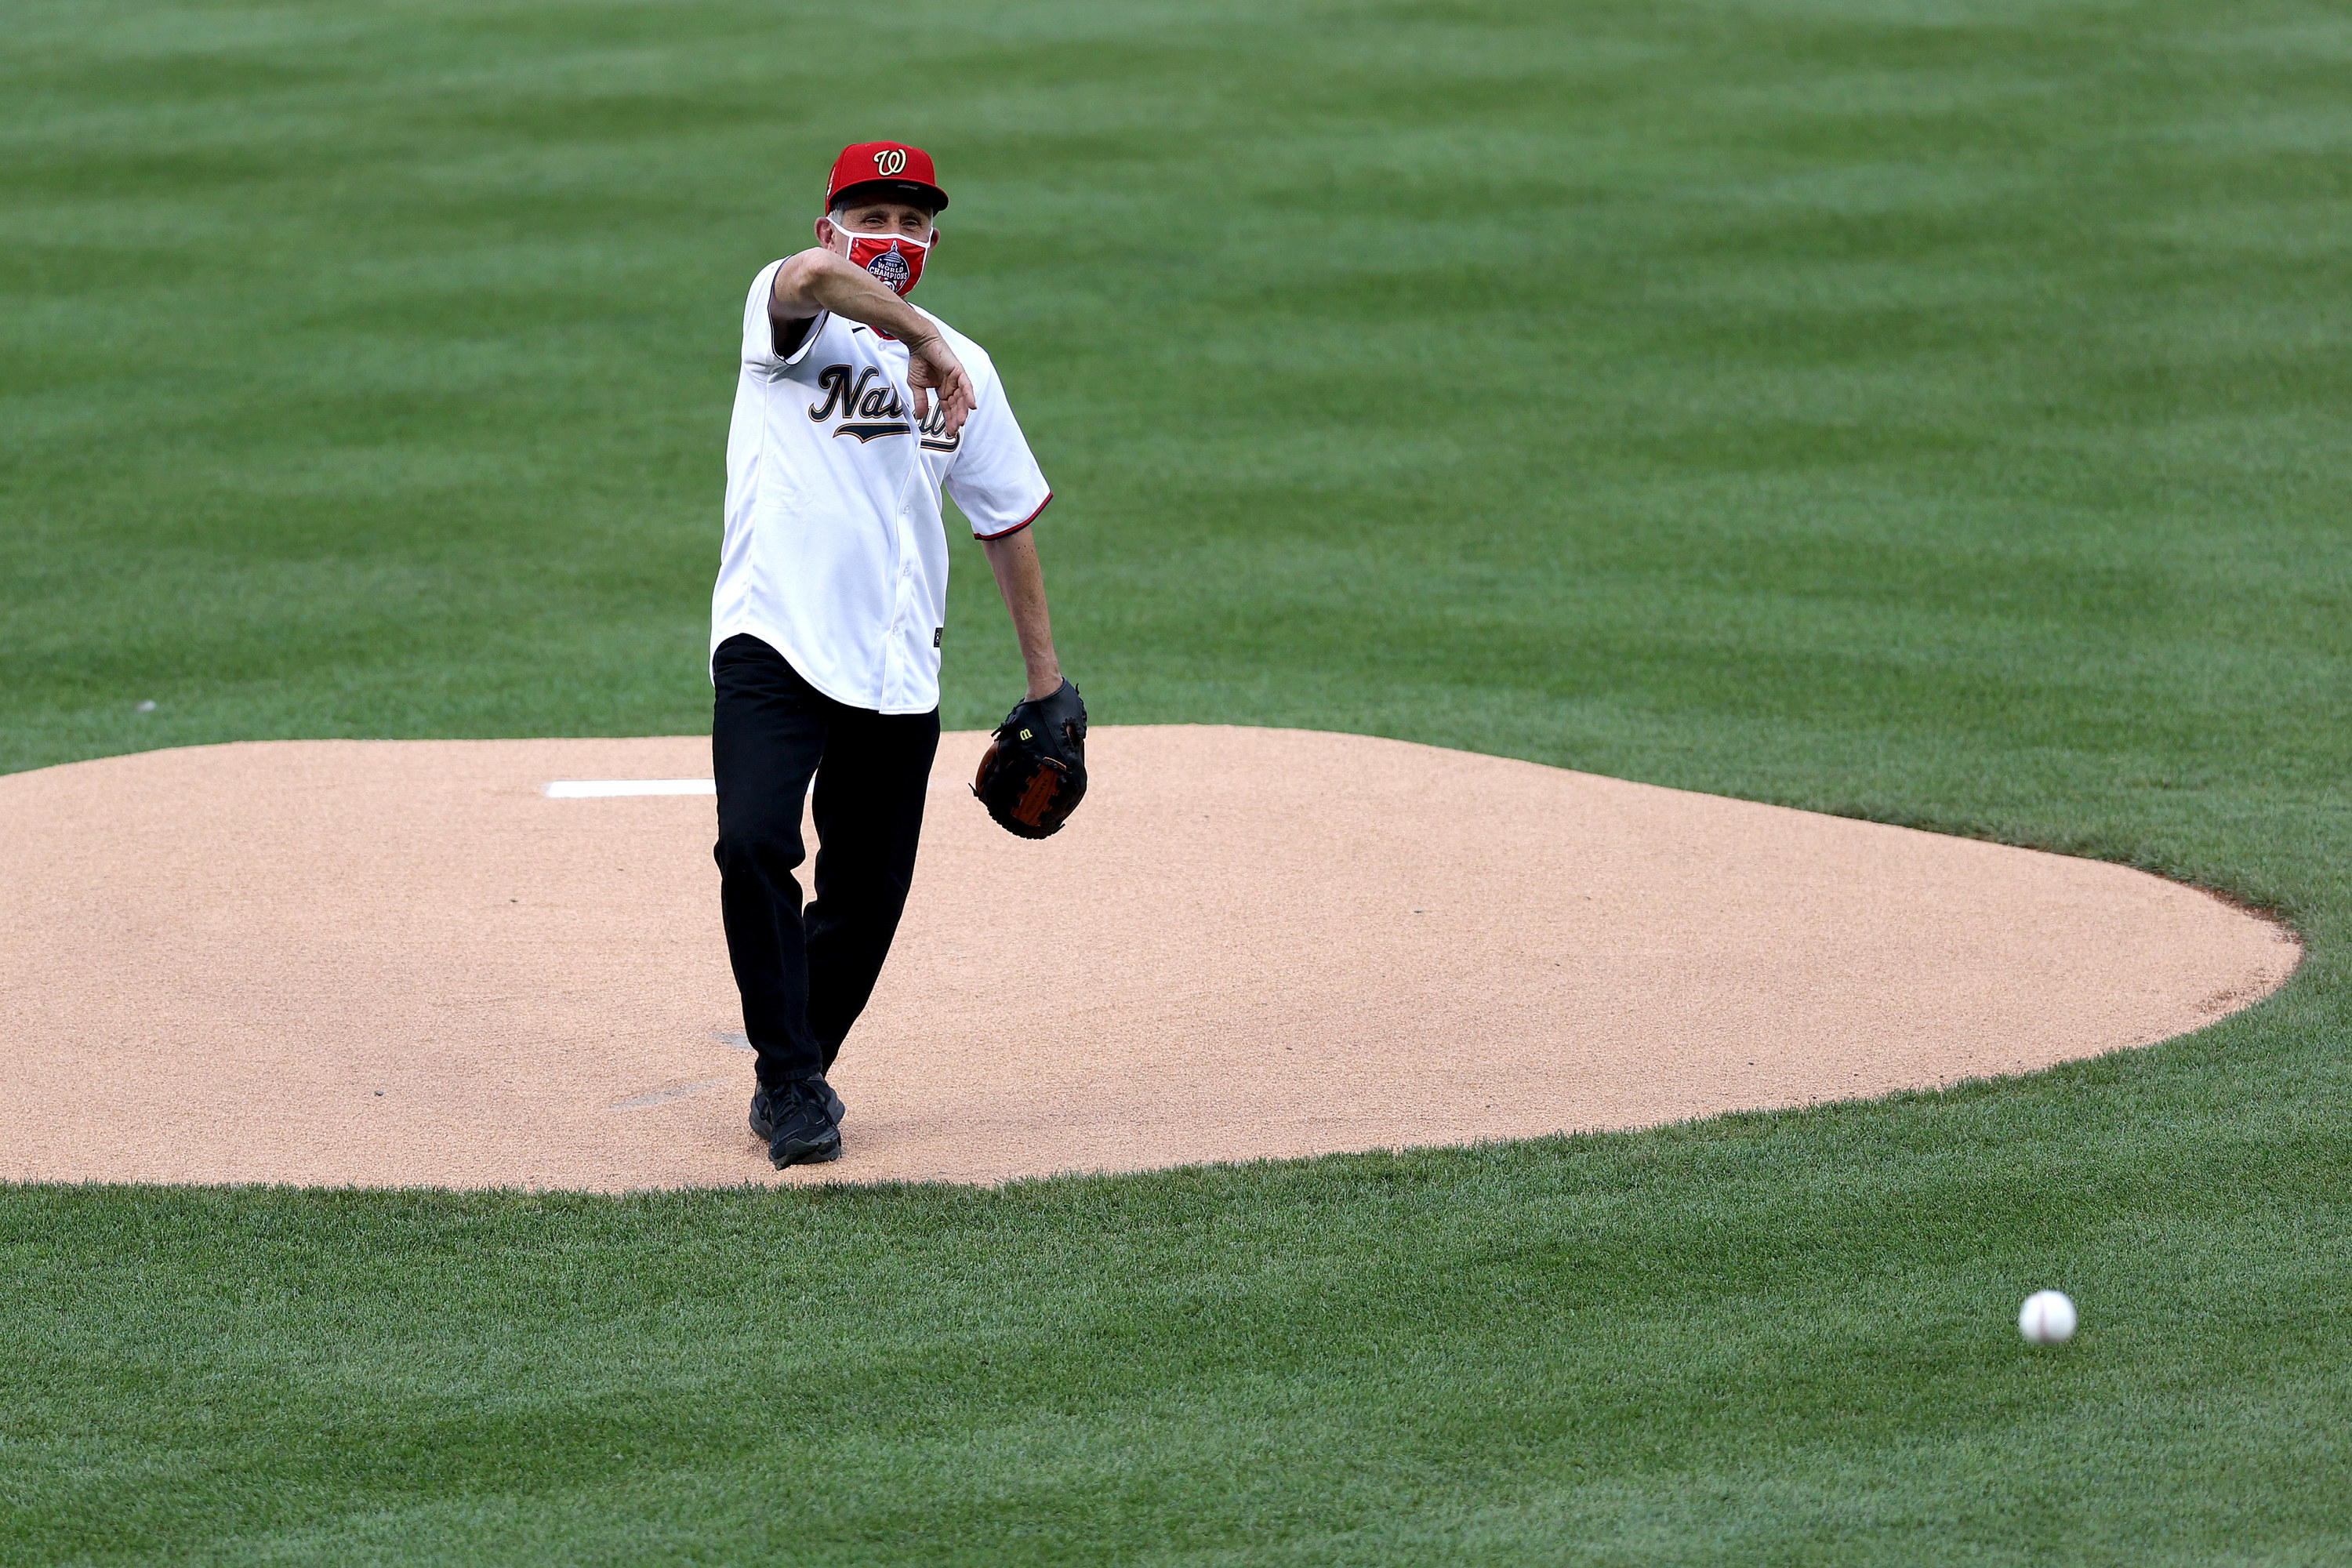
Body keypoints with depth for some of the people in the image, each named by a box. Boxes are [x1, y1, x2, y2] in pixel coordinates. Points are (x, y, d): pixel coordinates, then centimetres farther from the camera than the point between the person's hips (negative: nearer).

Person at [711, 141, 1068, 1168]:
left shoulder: (962, 369, 15)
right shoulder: (790, 316, 1)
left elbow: (1007, 519, 20)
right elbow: (812, 276, -25)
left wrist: (1045, 679, 18)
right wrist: (922, 337, -28)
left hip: (897, 675, 5)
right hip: (773, 647, -4)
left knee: (866, 898, 5)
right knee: (754, 842, -24)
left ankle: (791, 1085, 24)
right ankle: (793, 1084, -15)